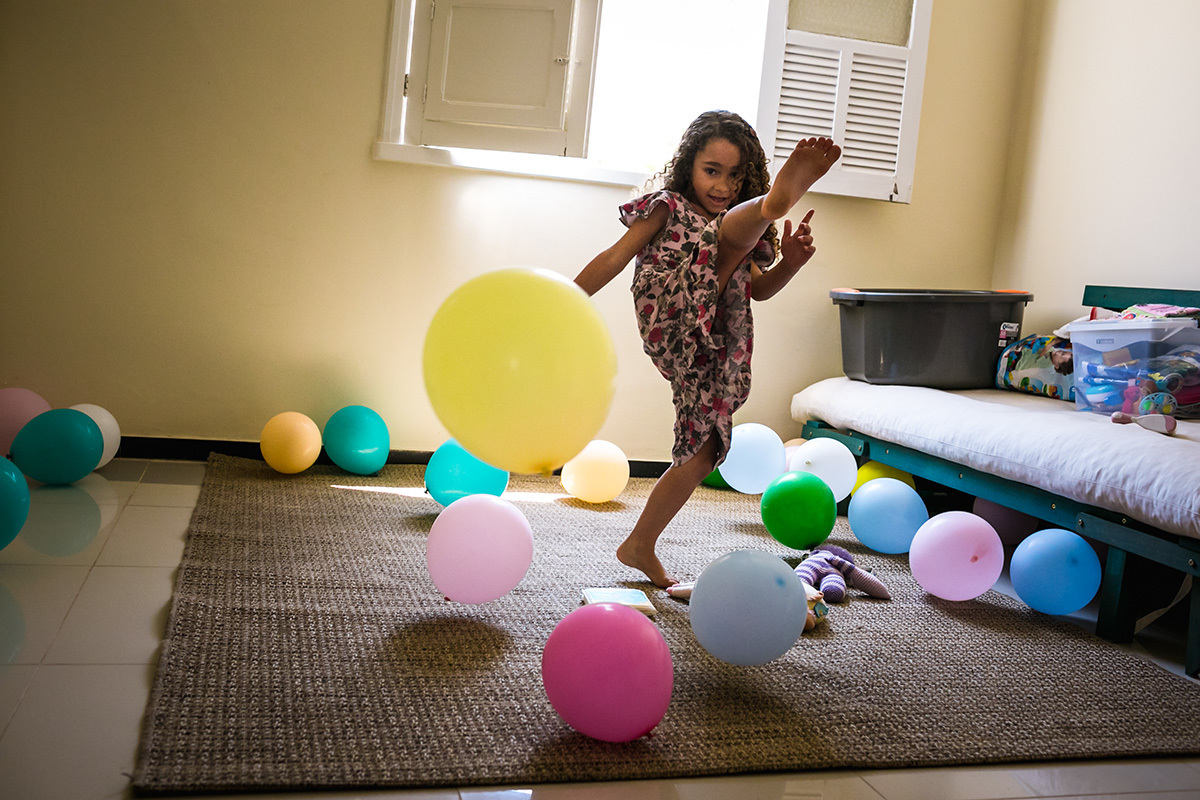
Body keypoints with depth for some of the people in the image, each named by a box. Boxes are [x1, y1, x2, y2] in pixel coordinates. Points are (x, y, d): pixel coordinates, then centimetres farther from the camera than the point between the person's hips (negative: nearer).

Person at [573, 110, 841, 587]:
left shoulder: (740, 235, 27)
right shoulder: (668, 209, 10)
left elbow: (758, 288, 22)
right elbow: (614, 259, 5)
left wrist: (789, 263, 0)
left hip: (712, 350, 7)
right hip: (672, 321, -7)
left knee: (703, 450, 8)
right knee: (733, 228, -24)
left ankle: (640, 545, 24)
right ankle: (782, 194, -62)